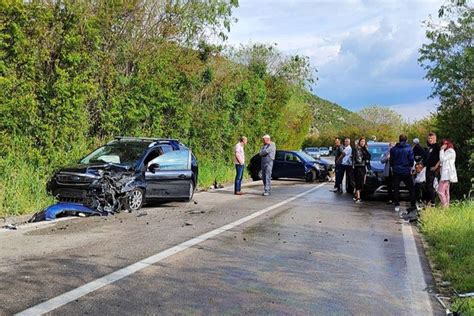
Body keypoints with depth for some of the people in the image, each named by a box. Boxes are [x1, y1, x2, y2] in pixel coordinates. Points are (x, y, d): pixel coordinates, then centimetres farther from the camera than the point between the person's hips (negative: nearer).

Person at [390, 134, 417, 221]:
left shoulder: (393, 149, 0)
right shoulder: (409, 148, -7)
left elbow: (391, 160, 5)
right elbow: (412, 159, -5)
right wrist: (410, 167, 12)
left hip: (396, 171, 2)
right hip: (406, 171, -2)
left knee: (396, 188, 10)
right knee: (411, 188, 6)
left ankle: (397, 205, 10)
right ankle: (413, 205, 2)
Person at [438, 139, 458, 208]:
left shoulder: (451, 151, -9)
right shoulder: (446, 152, 21)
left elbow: (442, 159, -15)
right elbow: (442, 161, 19)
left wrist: (442, 150, -8)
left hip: (447, 174, -10)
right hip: (445, 174, 10)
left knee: (440, 191, -15)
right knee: (445, 192, 10)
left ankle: (445, 206, -15)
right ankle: (446, 206, 12)